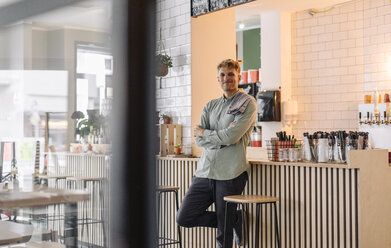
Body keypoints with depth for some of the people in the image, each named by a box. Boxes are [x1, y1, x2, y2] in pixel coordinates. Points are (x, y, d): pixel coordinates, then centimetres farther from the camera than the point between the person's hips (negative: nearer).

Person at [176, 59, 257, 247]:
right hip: (205, 171, 6)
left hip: (230, 174, -6)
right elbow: (199, 140, 5)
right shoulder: (211, 106, 16)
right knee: (184, 218, 5)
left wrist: (205, 133, 0)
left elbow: (232, 137, -15)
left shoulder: (247, 104, -2)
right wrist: (222, 136, -11)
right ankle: (236, 219, 18)